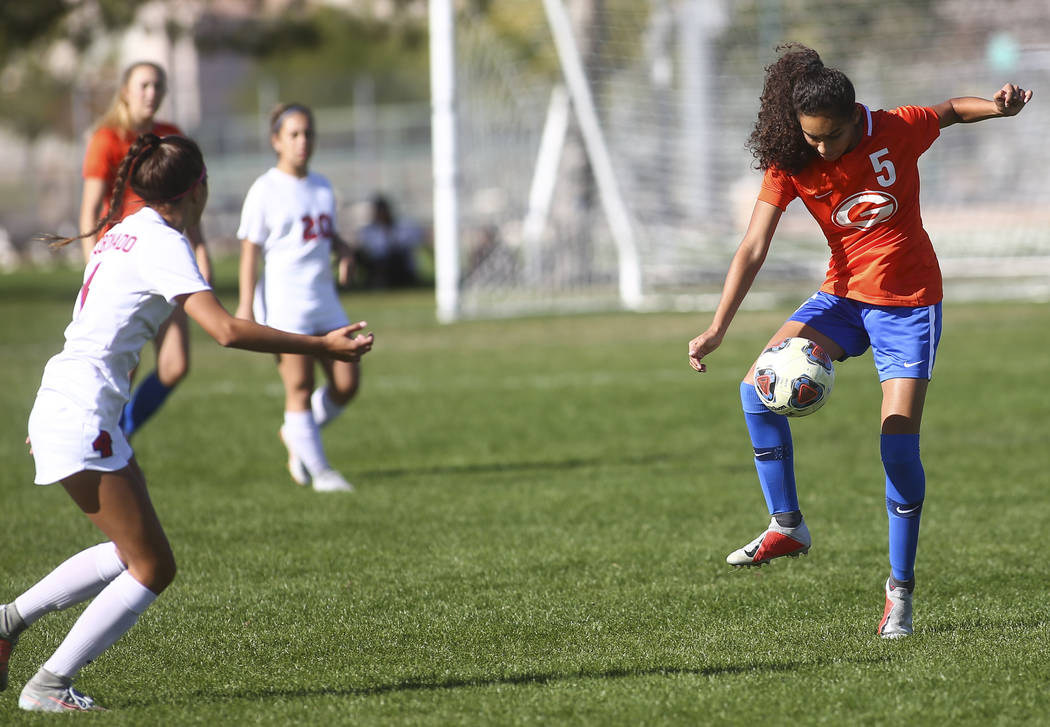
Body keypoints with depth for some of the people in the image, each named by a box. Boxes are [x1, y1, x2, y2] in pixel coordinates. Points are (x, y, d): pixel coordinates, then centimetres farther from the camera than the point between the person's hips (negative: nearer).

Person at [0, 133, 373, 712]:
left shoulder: (125, 233, 15)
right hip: (82, 417, -10)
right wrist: (321, 346, -20)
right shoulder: (162, 242, -14)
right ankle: (49, 686, -4)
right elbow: (226, 330, -25)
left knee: (132, 553, 16)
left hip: (61, 405, 10)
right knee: (152, 568, -5)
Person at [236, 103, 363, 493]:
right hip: (284, 303, -6)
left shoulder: (322, 187, 14)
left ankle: (295, 435, 25)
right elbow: (250, 251, -6)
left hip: (324, 300, 6)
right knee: (299, 387, -6)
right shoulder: (265, 190, -5)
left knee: (346, 382, 2)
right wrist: (246, 306, -11)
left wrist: (343, 248, 3)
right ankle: (318, 469, 1)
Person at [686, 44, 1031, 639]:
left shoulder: (897, 131, -16)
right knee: (759, 385, -17)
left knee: (899, 444, -12)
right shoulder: (790, 162, -12)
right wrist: (718, 330, -22)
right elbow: (754, 248, -14)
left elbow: (951, 111, 6)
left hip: (910, 304, -3)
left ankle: (901, 590, 1)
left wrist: (999, 106, -15)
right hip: (844, 296, 3)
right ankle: (787, 526, -3)